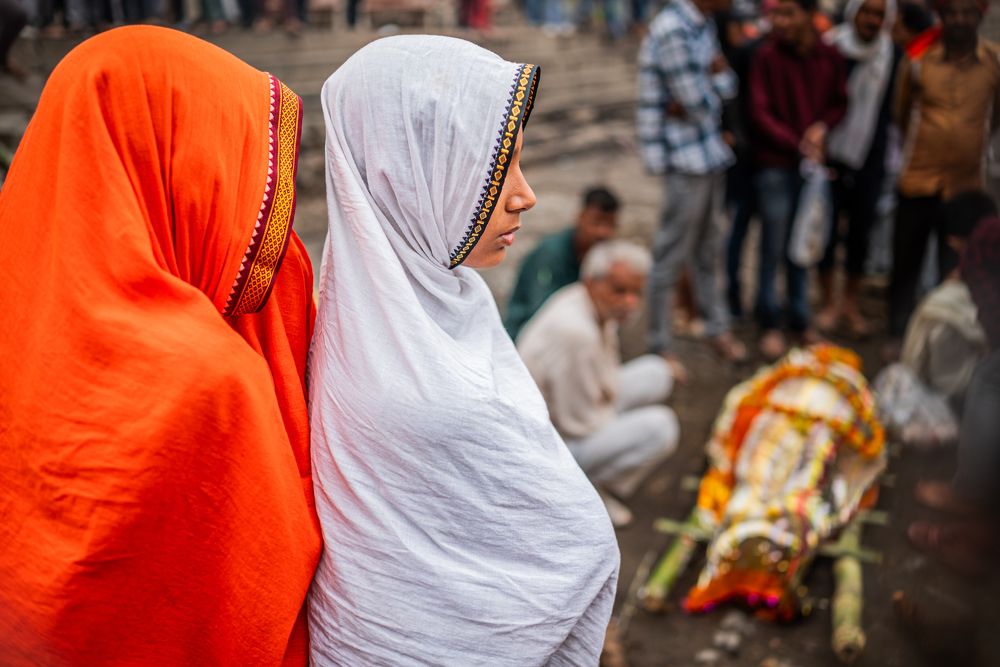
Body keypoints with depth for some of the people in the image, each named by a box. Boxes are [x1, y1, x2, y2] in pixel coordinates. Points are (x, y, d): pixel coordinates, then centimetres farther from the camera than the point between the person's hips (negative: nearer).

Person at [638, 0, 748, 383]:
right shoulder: (673, 32, -20)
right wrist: (717, 76, 0)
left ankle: (717, 328, 35)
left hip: (710, 152, 9)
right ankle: (660, 347, 14)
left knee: (708, 249, 20)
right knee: (672, 256, 1)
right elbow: (699, 104, -19)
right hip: (685, 160, -9)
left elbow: (729, 83, 6)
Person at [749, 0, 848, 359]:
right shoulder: (767, 55, -9)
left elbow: (840, 103, 12)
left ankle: (800, 320, 26)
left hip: (813, 162, 4)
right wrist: (797, 145, -14)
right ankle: (770, 323, 15)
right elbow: (760, 112, -9)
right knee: (773, 248, 1)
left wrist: (822, 126, -8)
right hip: (776, 164, -3)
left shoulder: (830, 56, 1)